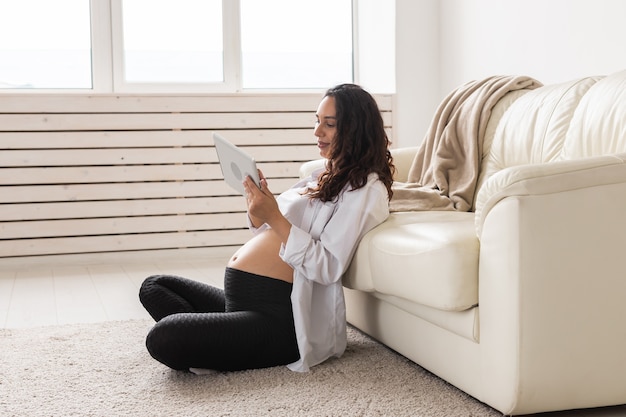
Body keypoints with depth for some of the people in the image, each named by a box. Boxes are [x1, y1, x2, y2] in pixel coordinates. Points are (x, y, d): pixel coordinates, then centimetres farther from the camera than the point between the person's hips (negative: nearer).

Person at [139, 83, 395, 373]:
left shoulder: (366, 188, -8)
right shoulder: (323, 176, 20)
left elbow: (328, 268, -18)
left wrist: (274, 217, -24)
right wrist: (257, 212, -1)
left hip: (282, 316, -11)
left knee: (162, 338, -26)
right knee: (153, 287, 19)